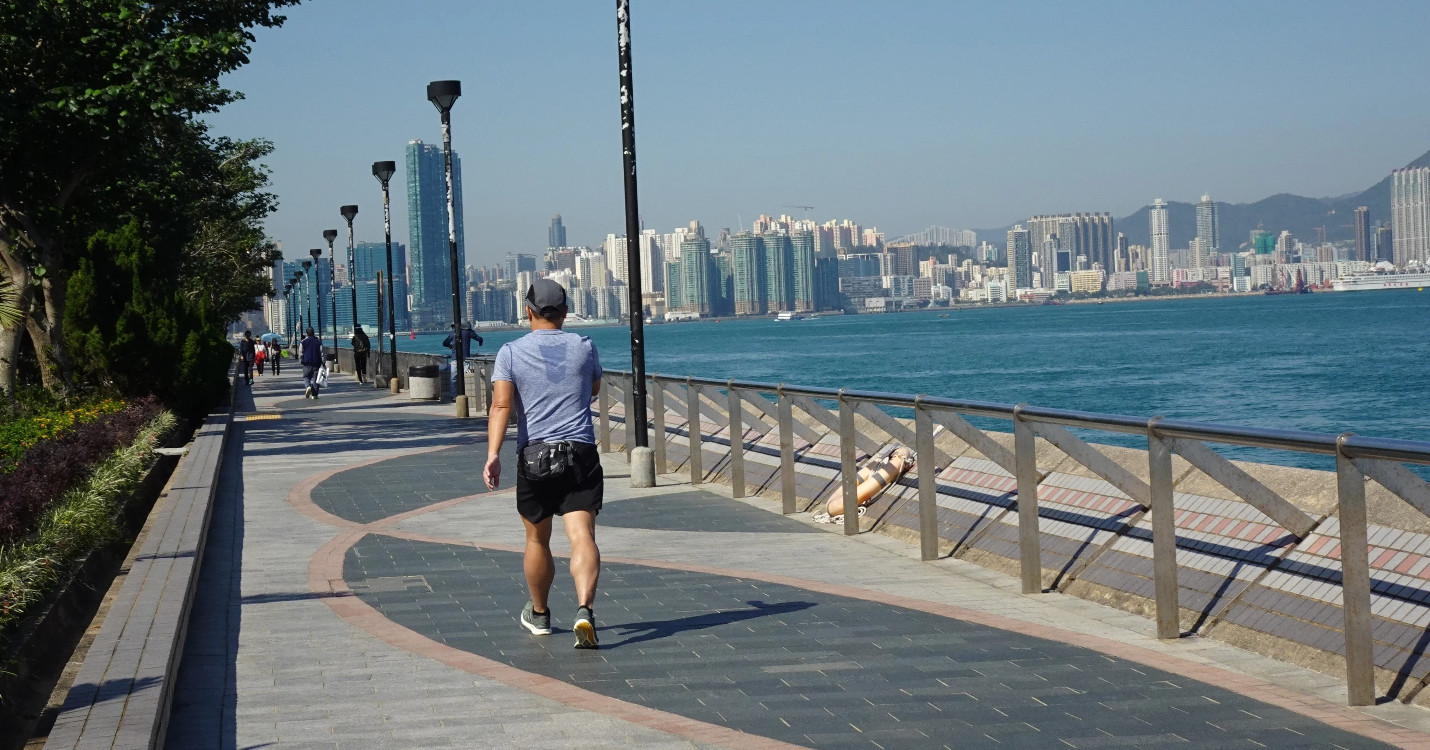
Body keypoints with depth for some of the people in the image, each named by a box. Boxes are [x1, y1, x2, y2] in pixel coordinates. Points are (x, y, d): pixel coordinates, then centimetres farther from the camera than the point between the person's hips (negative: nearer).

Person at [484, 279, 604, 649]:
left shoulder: (511, 352, 1)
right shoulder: (584, 346, 6)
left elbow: (501, 404, -12)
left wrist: (493, 454, -20)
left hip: (533, 456, 0)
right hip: (581, 453, 0)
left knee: (537, 539, 18)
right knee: (582, 536, -9)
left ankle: (539, 615, 35)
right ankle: (584, 611, -30)